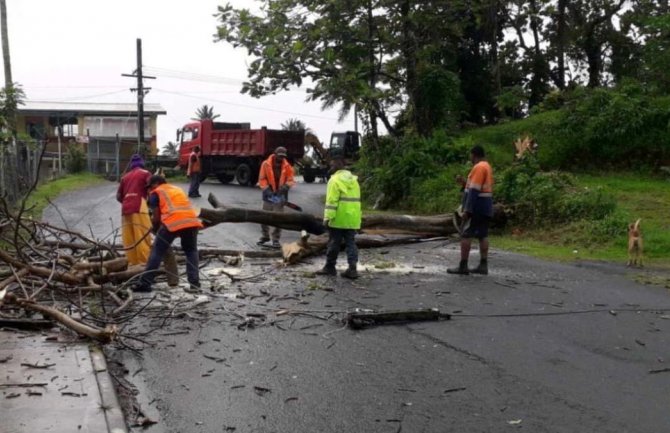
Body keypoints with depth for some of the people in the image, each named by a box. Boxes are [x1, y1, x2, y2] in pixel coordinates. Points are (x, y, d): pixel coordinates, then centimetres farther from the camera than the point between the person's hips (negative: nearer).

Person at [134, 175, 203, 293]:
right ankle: (195, 282, 12)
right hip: (192, 221, 4)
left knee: (157, 252, 7)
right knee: (191, 251, 23)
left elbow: (156, 218, 12)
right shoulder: (178, 189, 32)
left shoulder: (156, 193, 16)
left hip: (173, 223, -4)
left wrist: (156, 230, 31)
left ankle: (145, 284, 6)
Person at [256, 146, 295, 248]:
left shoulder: (287, 166, -2)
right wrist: (267, 189, -15)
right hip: (269, 195, 1)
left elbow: (291, 180, 3)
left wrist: (285, 186, -17)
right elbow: (262, 179, -3)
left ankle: (276, 239, 7)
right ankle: (265, 236, 26)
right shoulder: (266, 164, -5)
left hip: (280, 195, 0)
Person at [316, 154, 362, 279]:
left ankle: (330, 267, 15)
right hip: (352, 219, 6)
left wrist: (327, 217, -18)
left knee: (334, 243, 5)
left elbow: (331, 201, -17)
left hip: (338, 219, -6)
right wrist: (359, 216, 20)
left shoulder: (335, 180, -11)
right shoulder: (353, 179, 13)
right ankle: (352, 269, -1)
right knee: (351, 243, 7)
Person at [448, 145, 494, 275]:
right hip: (485, 207, 10)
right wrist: (465, 182, 15)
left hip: (476, 207, -10)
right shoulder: (487, 166, 15)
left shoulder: (479, 167, -16)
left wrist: (467, 209, -22)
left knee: (466, 234, -6)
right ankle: (483, 265, 7)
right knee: (483, 235, 8)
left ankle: (463, 266, -7)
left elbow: (474, 190, -21)